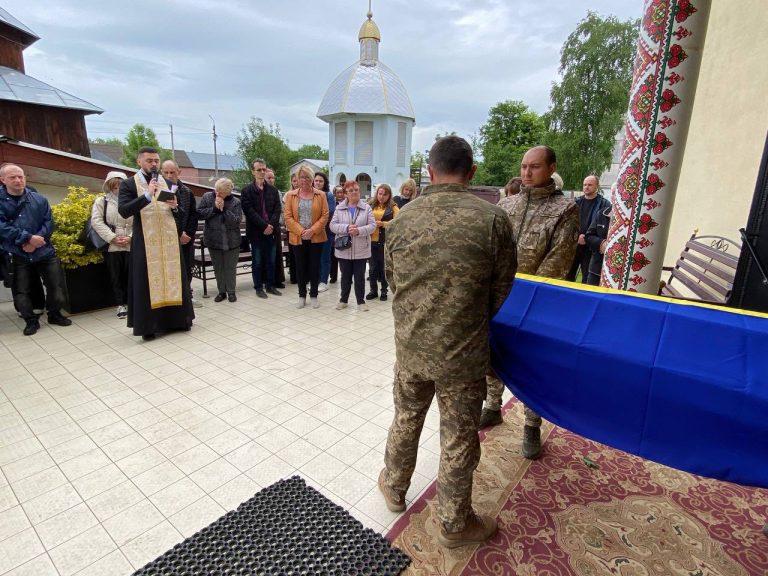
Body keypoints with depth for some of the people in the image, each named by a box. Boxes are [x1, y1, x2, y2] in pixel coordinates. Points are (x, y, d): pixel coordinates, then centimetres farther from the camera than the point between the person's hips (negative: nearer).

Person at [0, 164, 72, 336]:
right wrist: (28, 238, -19)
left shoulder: (39, 199, 4)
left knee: (56, 285, 4)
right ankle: (31, 321, 21)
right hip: (18, 256, -1)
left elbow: (49, 222, 0)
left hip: (45, 252, 1)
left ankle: (54, 314, 25)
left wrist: (36, 240, -14)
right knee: (21, 291, 5)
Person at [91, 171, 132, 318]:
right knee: (116, 277, 5)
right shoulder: (101, 201, 7)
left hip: (131, 245, 0)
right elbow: (96, 221, -3)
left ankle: (129, 303, 16)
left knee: (130, 276, 4)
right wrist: (112, 237, -12)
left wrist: (131, 237, -12)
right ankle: (121, 304, 13)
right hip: (111, 246, 0)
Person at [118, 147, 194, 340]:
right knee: (147, 282, -1)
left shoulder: (168, 183, 11)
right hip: (145, 241, -3)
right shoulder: (128, 184, 0)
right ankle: (149, 325, 6)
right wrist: (147, 195, -21)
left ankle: (176, 319, 17)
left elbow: (181, 212, 13)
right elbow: (123, 211, -13)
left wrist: (175, 206, -11)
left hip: (169, 239, 3)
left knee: (172, 277, 7)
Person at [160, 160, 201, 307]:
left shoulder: (186, 191, 8)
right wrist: (178, 234, -12)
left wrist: (188, 233, -6)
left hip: (186, 238, 4)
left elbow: (193, 214, 7)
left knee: (187, 269, 13)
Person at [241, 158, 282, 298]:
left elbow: (277, 209, 3)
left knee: (271, 260, 9)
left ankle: (270, 286, 20)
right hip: (256, 231, -3)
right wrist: (264, 226, -16)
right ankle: (258, 287, 14)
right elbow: (249, 211, -9)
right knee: (257, 261, 4)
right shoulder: (246, 191, 0)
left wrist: (271, 225, -11)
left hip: (271, 230, 3)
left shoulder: (273, 190, 11)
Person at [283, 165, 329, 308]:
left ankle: (313, 296, 17)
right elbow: (288, 217, -2)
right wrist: (300, 231, -13)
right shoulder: (290, 195, 4)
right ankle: (302, 296, 19)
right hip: (298, 237, 1)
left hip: (316, 237, 0)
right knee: (300, 267, 7)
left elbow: (325, 215, -3)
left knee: (315, 266, 5)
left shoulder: (321, 195, 2)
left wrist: (313, 230, -14)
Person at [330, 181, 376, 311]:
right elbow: (333, 225, -3)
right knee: (345, 276, 12)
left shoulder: (366, 207, 0)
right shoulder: (339, 208, 3)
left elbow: (372, 225, -5)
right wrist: (346, 228, -20)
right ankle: (343, 299, 27)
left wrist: (359, 230, -22)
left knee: (360, 276, 7)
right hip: (344, 249, 1)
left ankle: (361, 301, 18)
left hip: (361, 249, -1)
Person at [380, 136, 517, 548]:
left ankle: (394, 489, 49)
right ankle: (454, 524, 37)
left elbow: (393, 282, 6)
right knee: (458, 440, 15)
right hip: (463, 353, -3)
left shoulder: (402, 220, -4)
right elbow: (501, 291, -3)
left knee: (406, 421, 25)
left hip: (409, 346, 3)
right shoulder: (493, 219, -13)